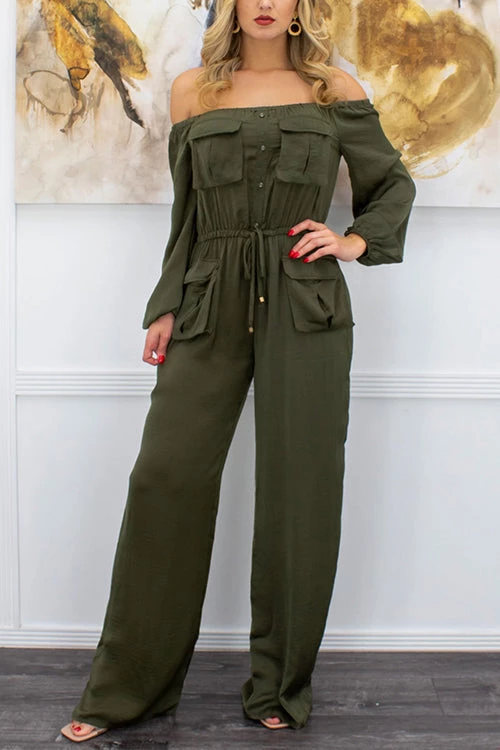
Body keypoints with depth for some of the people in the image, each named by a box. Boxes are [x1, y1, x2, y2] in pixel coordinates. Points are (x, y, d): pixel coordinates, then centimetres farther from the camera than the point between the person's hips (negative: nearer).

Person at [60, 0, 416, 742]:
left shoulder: (334, 90, 9)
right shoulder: (193, 90, 13)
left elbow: (394, 184, 17)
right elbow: (186, 214, 14)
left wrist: (358, 241, 0)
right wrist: (166, 307, 7)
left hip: (305, 305, -1)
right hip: (212, 304, 1)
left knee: (299, 491, 1)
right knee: (166, 477, -4)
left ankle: (280, 690, 17)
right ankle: (125, 690, 10)